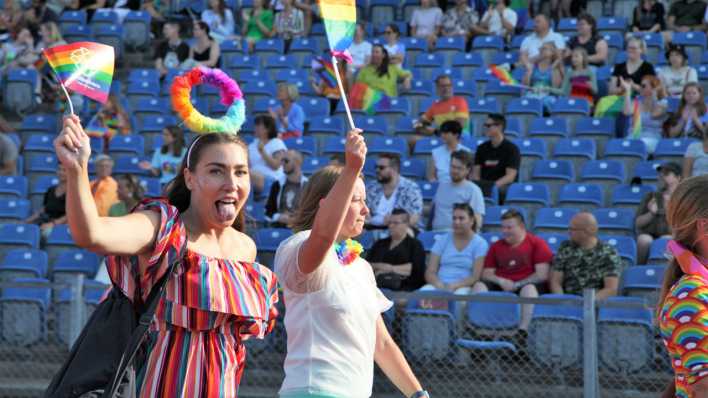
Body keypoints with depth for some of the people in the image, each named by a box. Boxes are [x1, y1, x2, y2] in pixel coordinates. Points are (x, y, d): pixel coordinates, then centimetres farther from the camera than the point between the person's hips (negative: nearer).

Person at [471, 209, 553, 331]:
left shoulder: (537, 243, 6)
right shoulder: (496, 246, 20)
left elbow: (542, 275, -4)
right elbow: (486, 274, 14)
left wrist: (517, 285, -9)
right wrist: (501, 281, -7)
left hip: (526, 285, -4)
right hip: (501, 287, 4)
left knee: (529, 288, -38)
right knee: (479, 286, -21)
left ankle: (523, 329, -50)